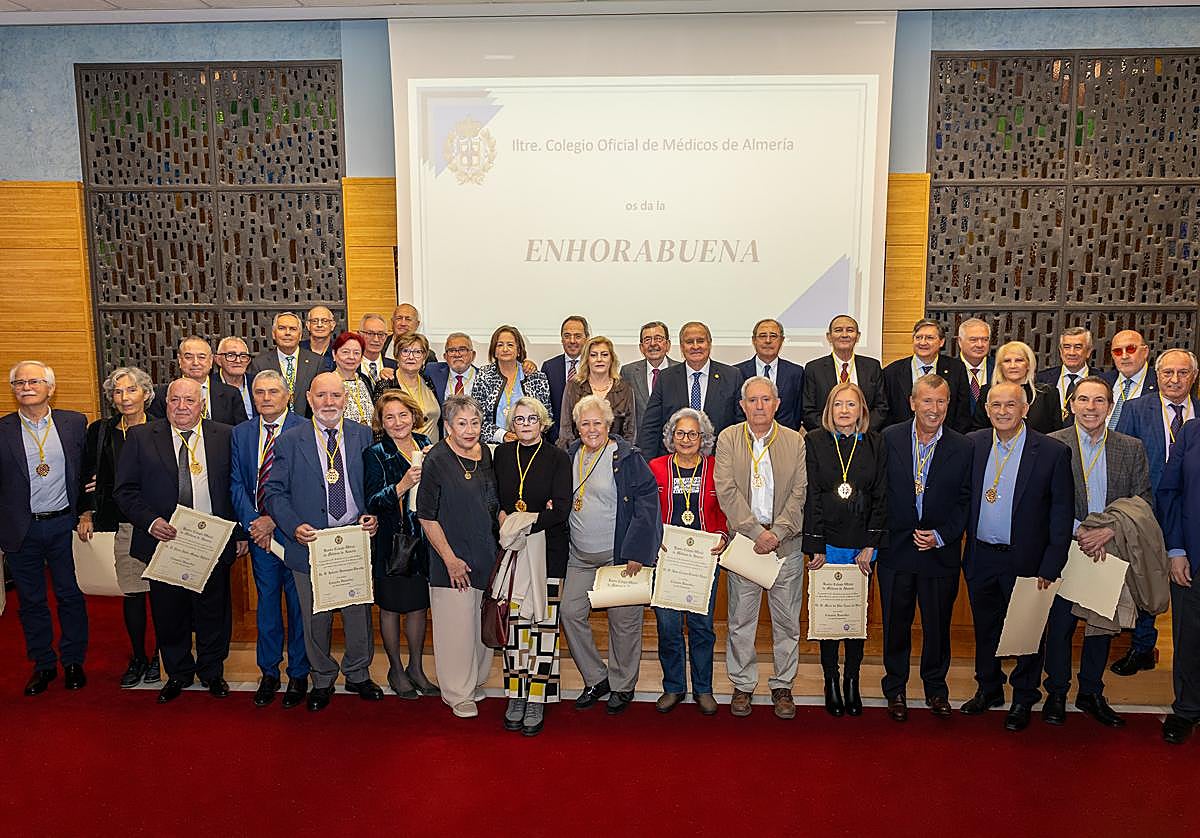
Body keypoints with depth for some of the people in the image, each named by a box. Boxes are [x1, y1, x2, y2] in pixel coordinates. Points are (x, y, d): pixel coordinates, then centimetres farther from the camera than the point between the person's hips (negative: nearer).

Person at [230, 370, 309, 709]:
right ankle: (268, 672, 27)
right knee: (266, 603, 13)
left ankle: (298, 674, 21)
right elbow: (237, 484, 5)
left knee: (298, 605, 6)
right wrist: (253, 524, -8)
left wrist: (274, 521, -15)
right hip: (258, 534, 4)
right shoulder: (241, 433, 8)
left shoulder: (304, 430, -7)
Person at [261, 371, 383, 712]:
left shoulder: (364, 436, 3)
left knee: (359, 613, 12)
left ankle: (358, 674, 34)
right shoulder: (289, 441, -1)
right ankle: (322, 680, 33)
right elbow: (274, 491, -2)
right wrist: (294, 527, -16)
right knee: (315, 618, 12)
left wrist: (374, 517, -9)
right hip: (310, 543, -1)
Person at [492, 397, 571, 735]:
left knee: (544, 624, -2)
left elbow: (562, 507, -9)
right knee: (514, 622, 2)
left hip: (548, 549, -2)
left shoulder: (558, 458, 0)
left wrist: (526, 521, -18)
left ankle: (537, 700, 5)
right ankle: (516, 696, 13)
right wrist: (502, 515, -9)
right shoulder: (502, 454, 10)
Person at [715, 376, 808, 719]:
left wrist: (777, 532, -14)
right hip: (743, 540, 0)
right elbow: (726, 491, -8)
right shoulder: (728, 438, 1)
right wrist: (756, 532, -15)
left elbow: (800, 492, -2)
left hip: (786, 543, 1)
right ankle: (743, 685, 22)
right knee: (740, 619, 8)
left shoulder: (795, 441, 3)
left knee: (787, 619, 8)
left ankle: (782, 686, 23)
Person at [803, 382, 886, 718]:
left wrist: (871, 545, -4)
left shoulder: (875, 445, 4)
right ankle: (831, 680, 18)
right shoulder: (814, 442, -1)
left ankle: (852, 680, 21)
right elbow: (811, 497, -4)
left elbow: (881, 497, 3)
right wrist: (816, 547, -9)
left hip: (862, 545, 2)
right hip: (827, 544, -1)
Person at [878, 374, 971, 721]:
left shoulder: (962, 447, -3)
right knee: (896, 623, 12)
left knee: (938, 624, 13)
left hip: (941, 551, 0)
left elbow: (965, 501, 0)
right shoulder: (889, 438, -4)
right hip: (896, 549, 0)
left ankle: (936, 688, 34)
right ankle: (895, 688, 29)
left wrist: (941, 535, -11)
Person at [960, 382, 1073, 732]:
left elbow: (1062, 515, -8)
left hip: (1024, 560, -3)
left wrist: (1050, 568, -11)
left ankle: (1023, 699, 31)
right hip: (981, 557, 3)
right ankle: (988, 689, 37)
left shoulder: (1053, 452, -10)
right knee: (985, 630, 18)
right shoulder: (973, 444, 0)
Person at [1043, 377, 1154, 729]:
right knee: (1060, 624, 7)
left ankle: (1091, 693, 33)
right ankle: (1057, 693, 25)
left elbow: (1144, 501, -2)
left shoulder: (1132, 448, 3)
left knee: (1103, 625, 15)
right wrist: (1079, 531, -19)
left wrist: (1109, 530, -16)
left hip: (1112, 552, 3)